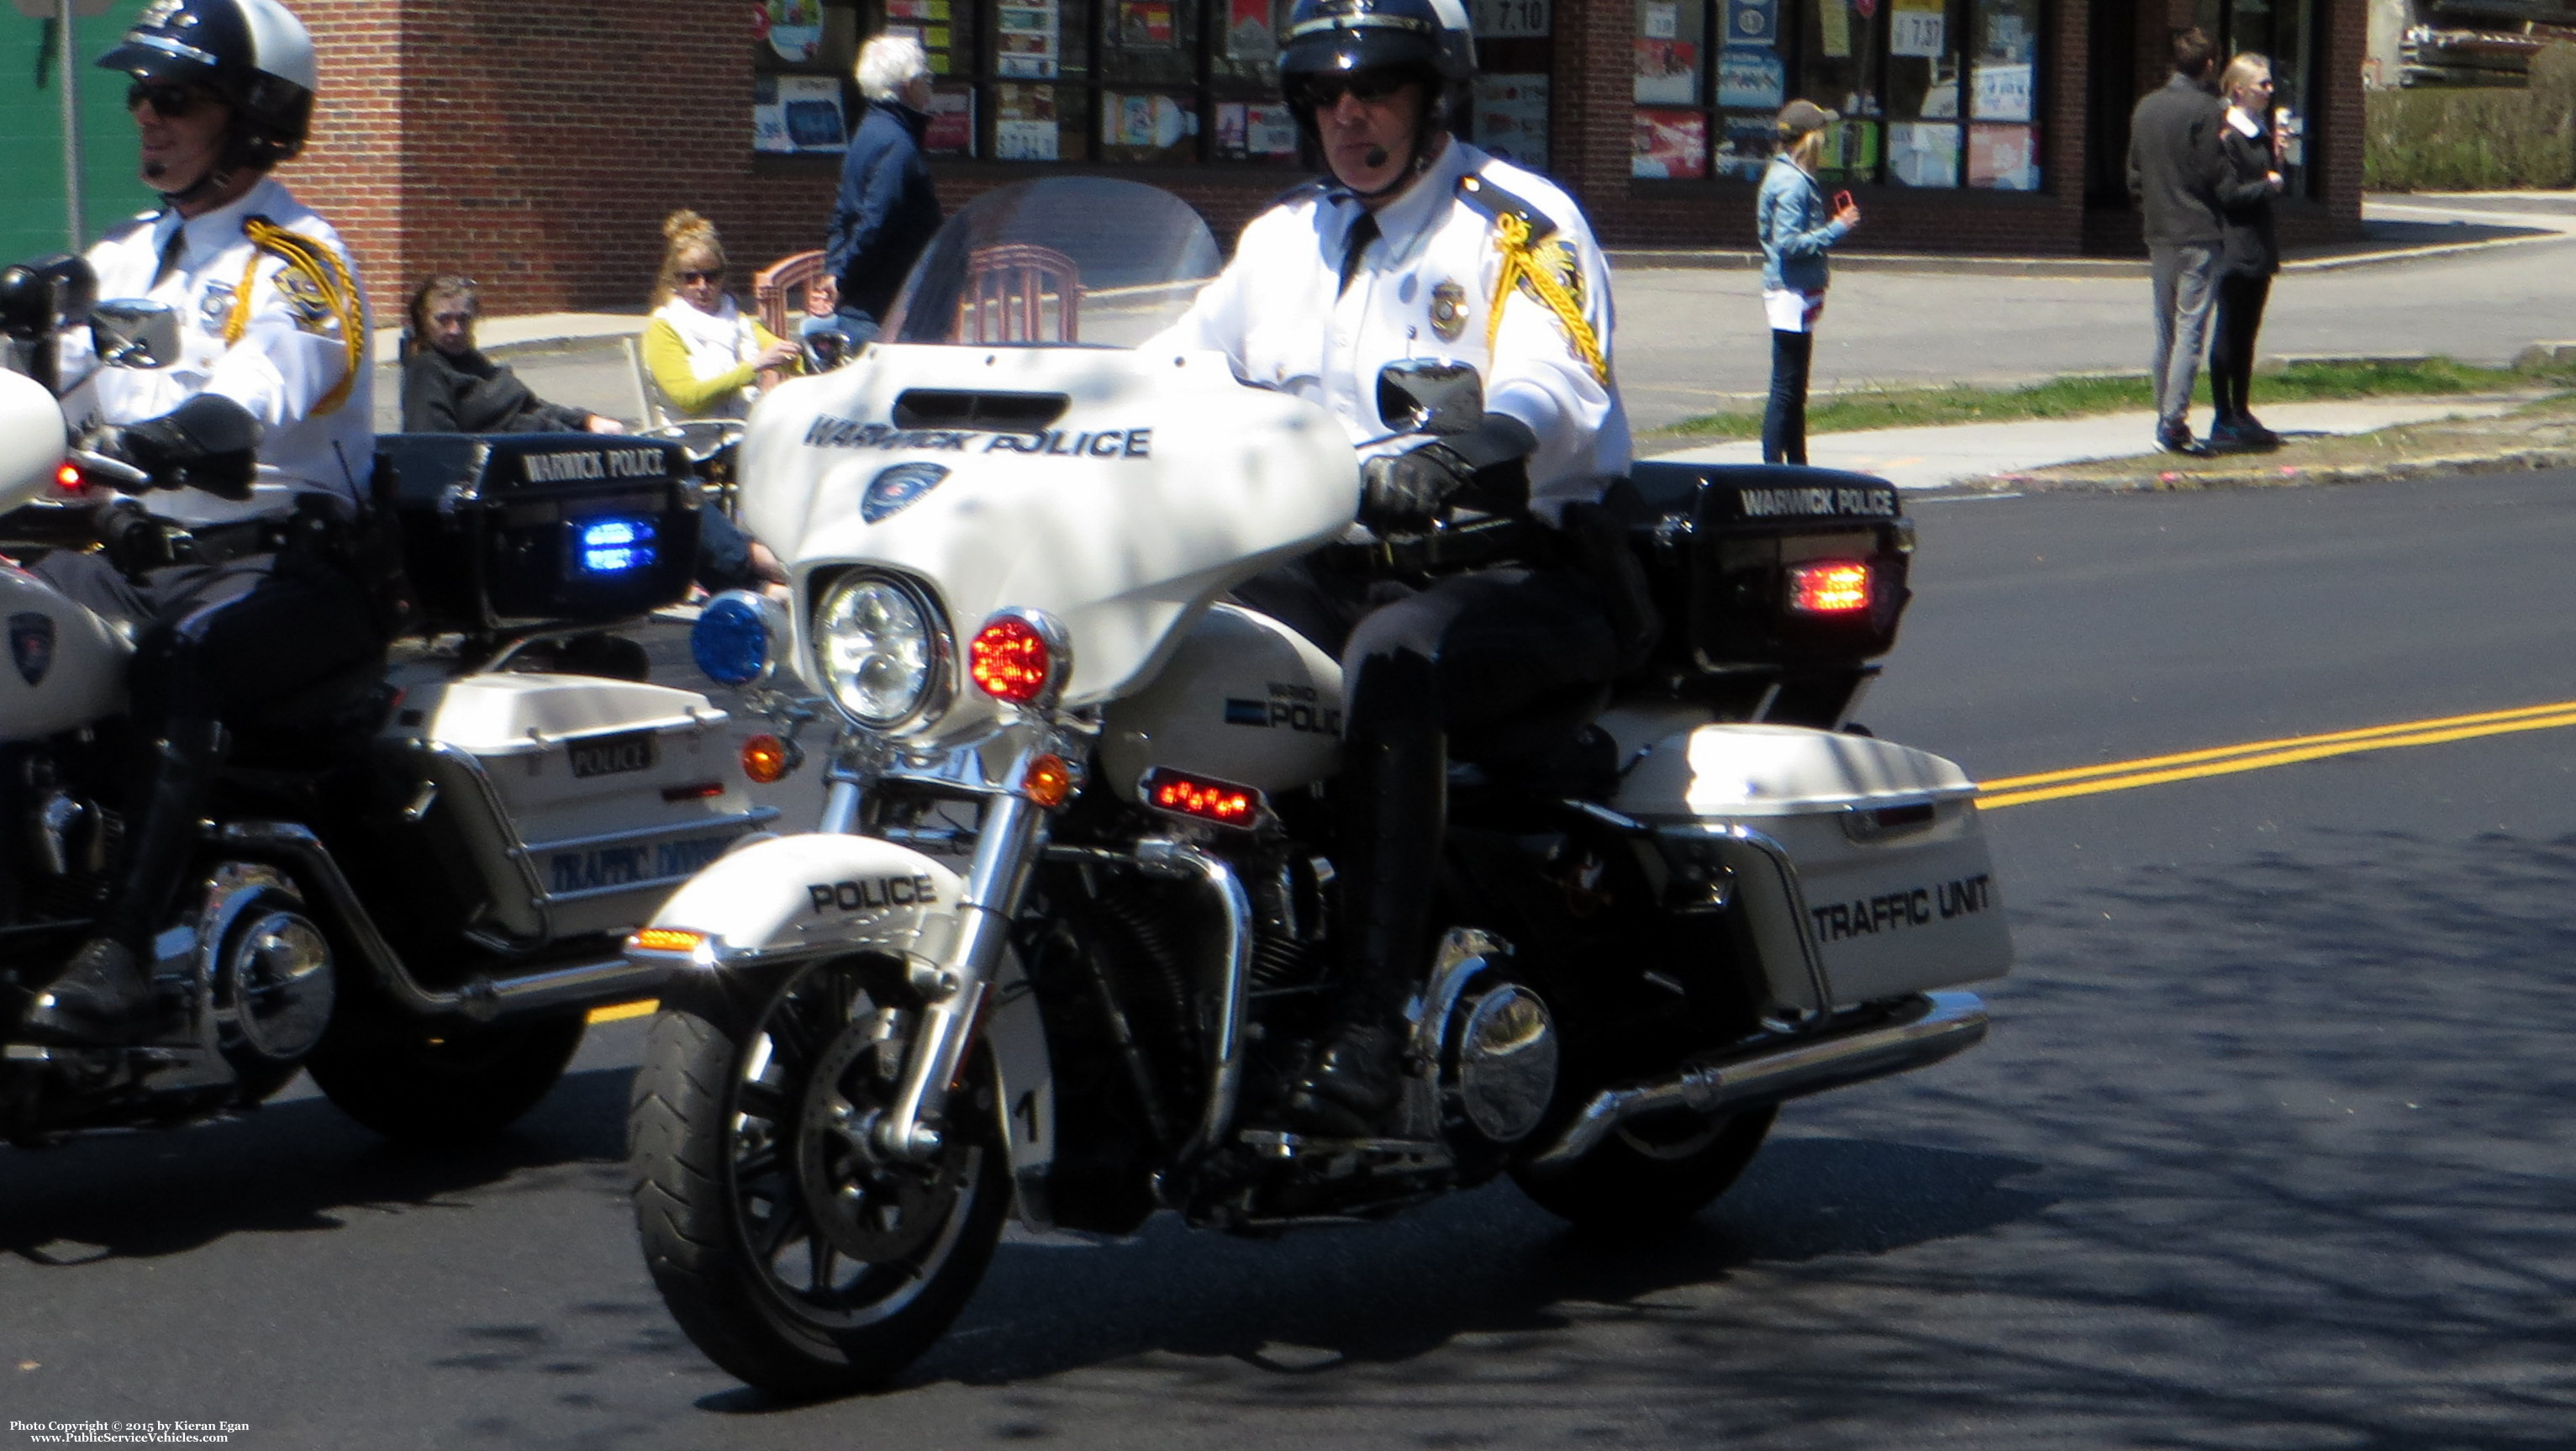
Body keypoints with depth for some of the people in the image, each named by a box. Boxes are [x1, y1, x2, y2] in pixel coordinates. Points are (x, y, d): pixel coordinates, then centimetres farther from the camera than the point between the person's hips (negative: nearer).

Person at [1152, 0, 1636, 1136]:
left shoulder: (1519, 225, -1)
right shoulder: (1284, 238, 21)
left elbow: (1553, 389, -19)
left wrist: (1450, 460, -41)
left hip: (1513, 567, -6)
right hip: (1330, 566, 6)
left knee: (1394, 660, -38)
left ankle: (1370, 1023, -42)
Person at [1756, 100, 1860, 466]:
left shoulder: (1796, 177, 15)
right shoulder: (1791, 182, -16)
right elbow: (1790, 243, -21)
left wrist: (1836, 224, 9)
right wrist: (1837, 228, -16)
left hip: (1799, 294, 11)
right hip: (1792, 295, -11)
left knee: (1794, 389, 16)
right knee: (1786, 388, -8)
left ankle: (1796, 464, 24)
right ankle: (1773, 464, -6)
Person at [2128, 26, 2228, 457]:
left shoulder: (2146, 107, 10)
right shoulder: (2205, 109, -12)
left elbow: (2134, 170, 14)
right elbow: (2212, 174, -14)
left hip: (2160, 233, 7)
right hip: (2199, 234, -7)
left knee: (2165, 329, 13)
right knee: (2190, 329, -7)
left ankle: (2165, 417, 16)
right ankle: (2174, 420, -12)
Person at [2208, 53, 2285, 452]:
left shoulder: (2260, 133, 15)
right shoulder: (2227, 137, -14)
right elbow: (2228, 194, -18)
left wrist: (2277, 159, 6)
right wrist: (2267, 185, -10)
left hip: (2259, 246, 9)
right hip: (2236, 246, -9)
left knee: (2246, 332, 14)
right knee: (2228, 332, -4)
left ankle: (2241, 412, 20)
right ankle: (2224, 419, 0)